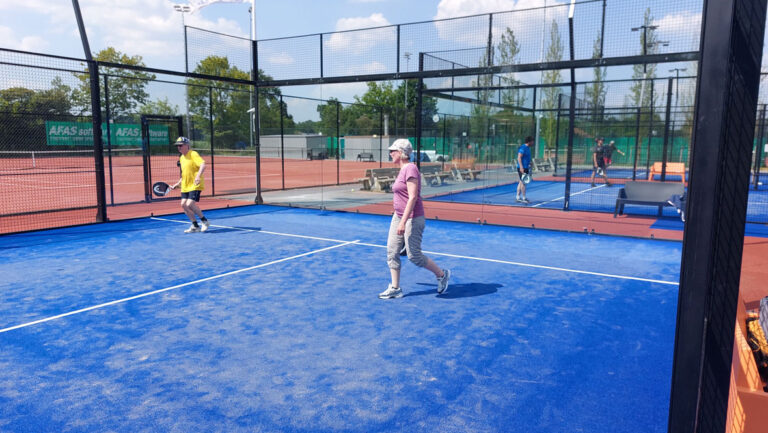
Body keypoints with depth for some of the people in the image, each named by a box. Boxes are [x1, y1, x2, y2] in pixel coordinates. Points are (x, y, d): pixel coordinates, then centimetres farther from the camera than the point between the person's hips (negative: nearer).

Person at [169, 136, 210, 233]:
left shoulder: (193, 154, -9)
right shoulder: (181, 157, 16)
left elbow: (203, 165, -25)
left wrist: (198, 176, -41)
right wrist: (177, 184, 21)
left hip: (195, 185, -8)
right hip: (185, 186, 8)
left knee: (190, 204, -18)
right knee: (184, 204, -1)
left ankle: (205, 221, 2)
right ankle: (195, 226, 9)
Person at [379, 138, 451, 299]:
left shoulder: (410, 168, -17)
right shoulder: (403, 169, 12)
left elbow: (413, 197, -23)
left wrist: (403, 222, -26)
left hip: (412, 218, -9)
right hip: (398, 216, 10)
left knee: (414, 256, -1)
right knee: (392, 251, 6)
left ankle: (442, 274, 19)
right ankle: (395, 288, 13)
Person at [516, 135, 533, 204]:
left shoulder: (528, 148, 14)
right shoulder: (523, 148, -14)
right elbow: (519, 157, -19)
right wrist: (521, 167, -25)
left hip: (526, 168, 10)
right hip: (522, 168, -10)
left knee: (521, 182, 11)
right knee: (523, 182, -7)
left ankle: (518, 197, 16)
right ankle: (523, 198, -3)